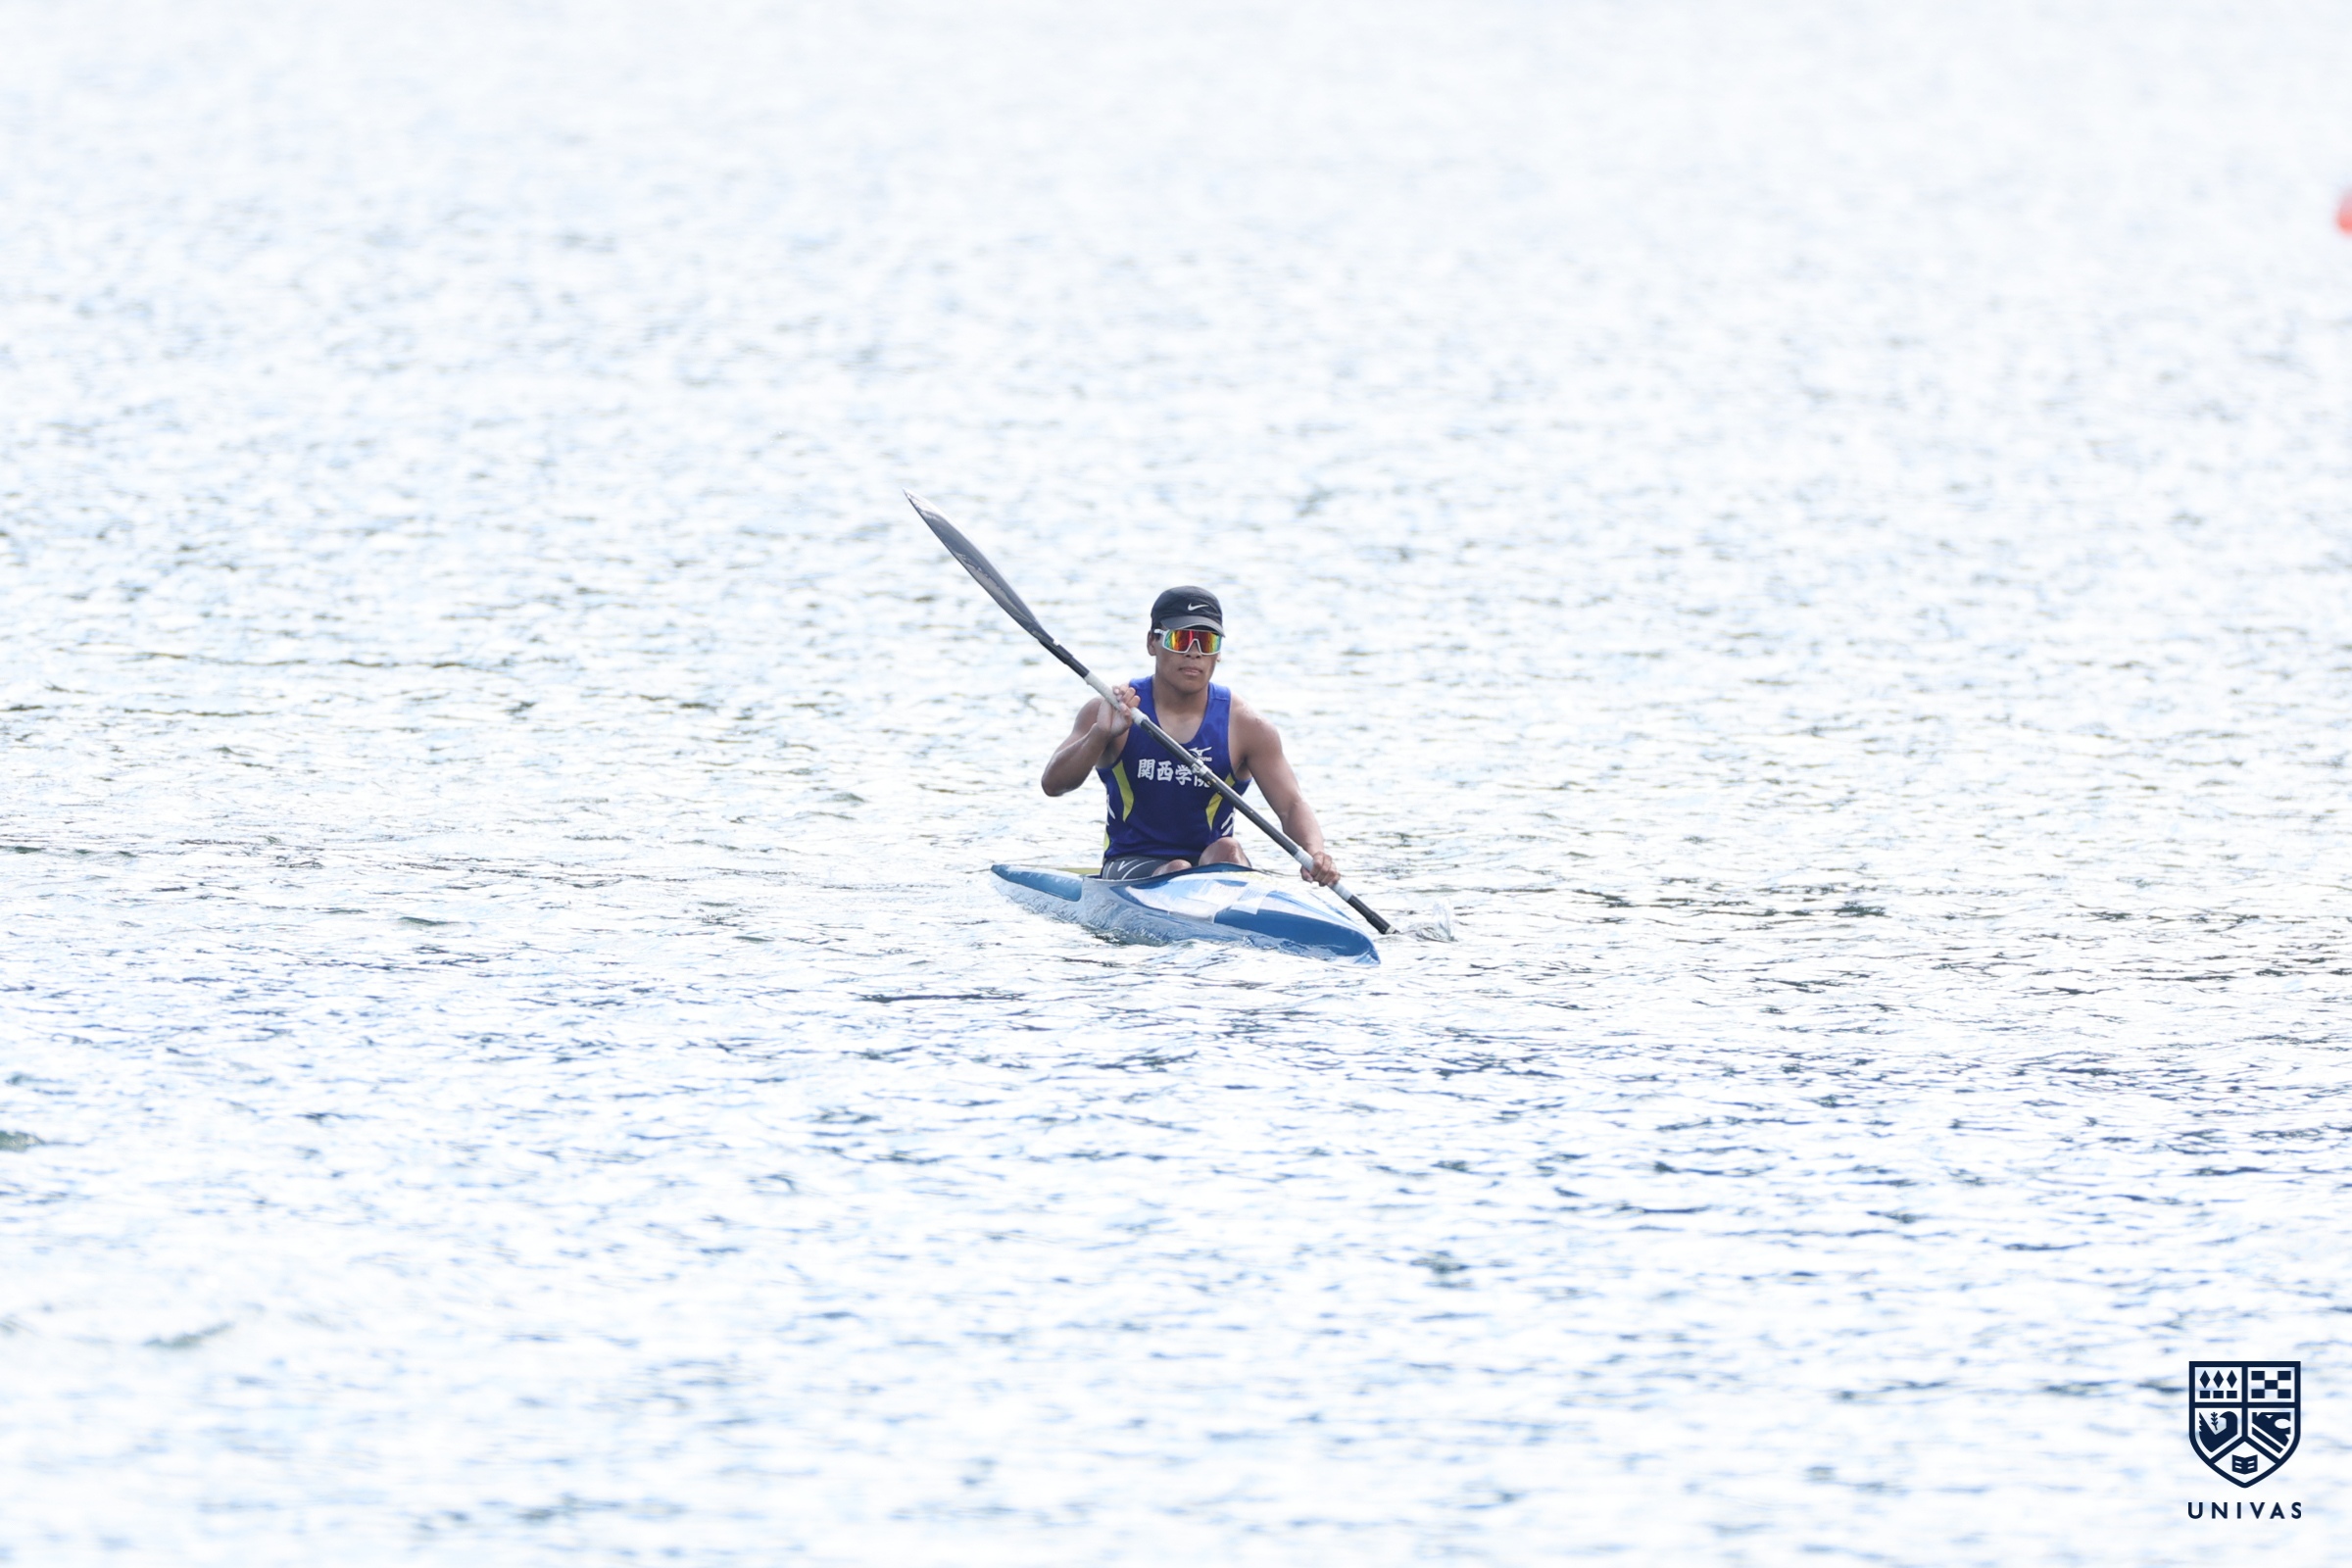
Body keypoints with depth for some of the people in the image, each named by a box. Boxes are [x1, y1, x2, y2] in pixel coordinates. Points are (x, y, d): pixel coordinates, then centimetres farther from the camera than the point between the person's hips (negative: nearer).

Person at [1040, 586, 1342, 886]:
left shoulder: (1244, 727, 0)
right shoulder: (1111, 713, -2)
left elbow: (1291, 804, -7)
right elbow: (1053, 784, -13)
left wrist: (1314, 853, -30)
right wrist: (1102, 734, -32)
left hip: (1211, 865, 1)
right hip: (1131, 867, -1)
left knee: (1227, 850, -32)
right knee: (1177, 872, -32)